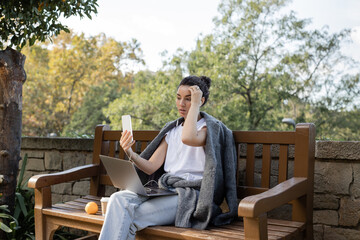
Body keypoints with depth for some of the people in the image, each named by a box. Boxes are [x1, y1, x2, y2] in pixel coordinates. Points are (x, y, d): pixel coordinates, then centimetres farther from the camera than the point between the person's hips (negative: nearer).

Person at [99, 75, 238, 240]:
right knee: (118, 199, -24)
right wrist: (130, 153, -7)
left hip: (189, 194, -6)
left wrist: (195, 104, -11)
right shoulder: (172, 129, 20)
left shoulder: (211, 127, 2)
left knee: (130, 218, -26)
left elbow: (188, 138, -24)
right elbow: (151, 167, 12)